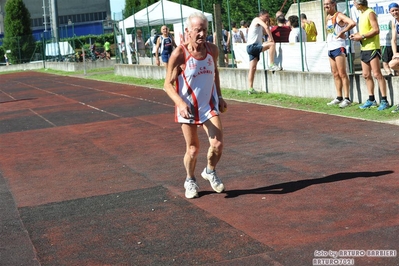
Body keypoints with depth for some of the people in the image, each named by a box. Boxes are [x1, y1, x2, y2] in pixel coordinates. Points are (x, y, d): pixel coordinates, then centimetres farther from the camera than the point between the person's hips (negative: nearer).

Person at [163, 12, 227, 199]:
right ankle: (190, 181, 34)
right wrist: (180, 103, -31)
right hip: (188, 108, -3)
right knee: (193, 149, 7)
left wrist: (219, 96, 11)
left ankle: (210, 172, 23)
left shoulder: (212, 50, -5)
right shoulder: (179, 54, -19)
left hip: (210, 105, 3)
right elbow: (168, 84, -16)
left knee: (217, 144, -8)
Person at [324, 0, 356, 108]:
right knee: (335, 74, 10)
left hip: (339, 47, -8)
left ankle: (347, 98, -7)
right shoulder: (327, 17, 15)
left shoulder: (339, 16, -9)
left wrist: (342, 32, -17)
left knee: (342, 74, -8)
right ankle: (339, 97, 15)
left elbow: (352, 23, -24)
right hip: (330, 47, 8)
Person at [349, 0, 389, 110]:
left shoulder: (370, 13, -11)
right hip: (364, 48, 9)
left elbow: (376, 30, -18)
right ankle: (371, 100, 17)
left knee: (377, 74, -8)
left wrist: (361, 37, -18)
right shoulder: (361, 14, 16)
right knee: (366, 75, 10)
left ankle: (384, 101, -6)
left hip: (372, 48, -9)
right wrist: (356, 34, 7)